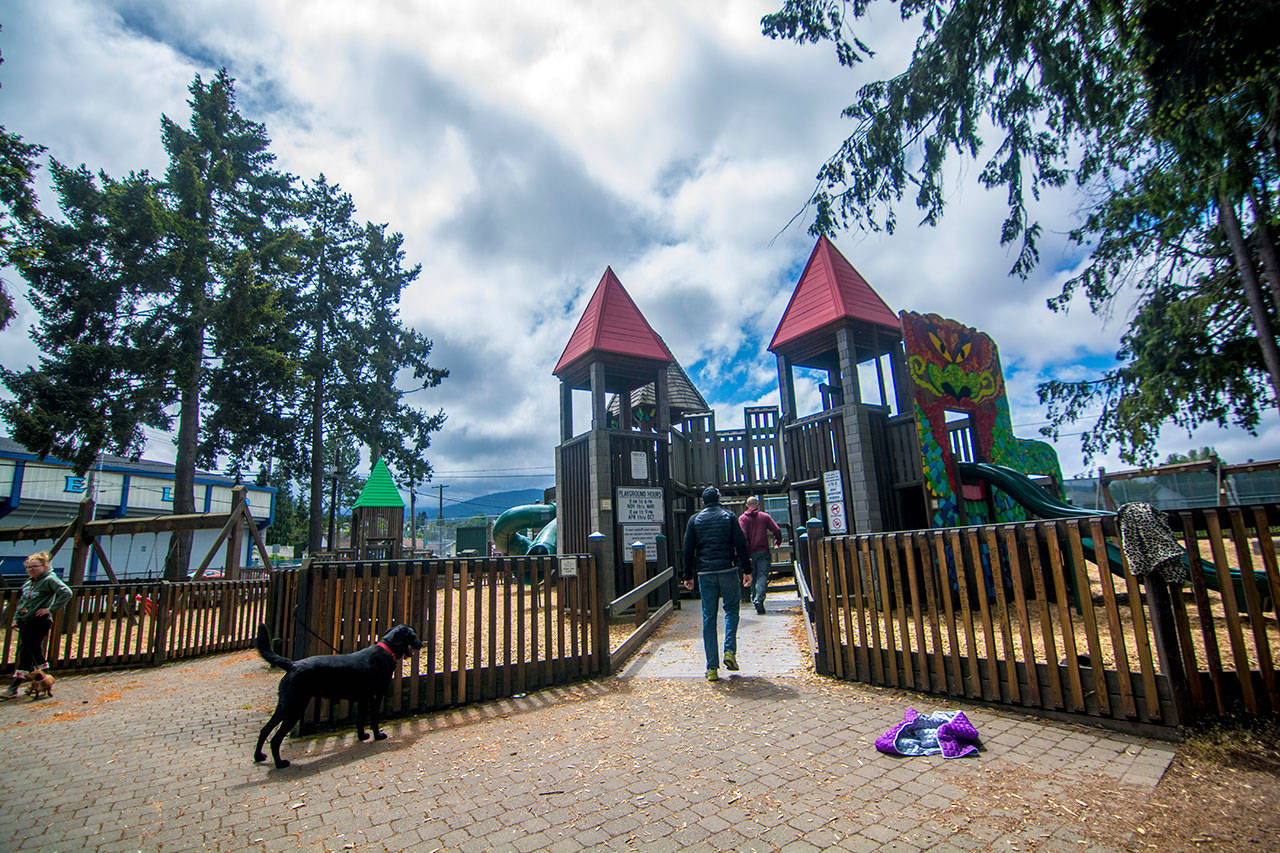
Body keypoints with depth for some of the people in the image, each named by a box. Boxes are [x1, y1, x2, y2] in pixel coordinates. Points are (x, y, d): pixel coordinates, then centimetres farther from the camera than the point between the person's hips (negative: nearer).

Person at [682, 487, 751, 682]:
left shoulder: (694, 520, 9)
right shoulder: (729, 516, 6)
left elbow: (688, 550, 6)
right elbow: (740, 544, 0)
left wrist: (688, 576, 11)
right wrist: (746, 570, 4)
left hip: (705, 573, 1)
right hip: (728, 569, -1)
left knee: (708, 617, 4)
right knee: (731, 609, 18)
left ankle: (712, 667, 4)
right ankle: (730, 651, 2)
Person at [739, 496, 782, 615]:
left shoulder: (742, 518, 4)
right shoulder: (765, 516, 7)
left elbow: (743, 536, -10)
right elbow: (777, 531, 3)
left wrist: (746, 554, -11)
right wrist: (777, 543, 22)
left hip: (750, 553, 1)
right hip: (763, 551, -1)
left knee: (753, 577, 13)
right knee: (762, 576, -6)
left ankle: (754, 598, 13)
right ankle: (759, 599, -22)